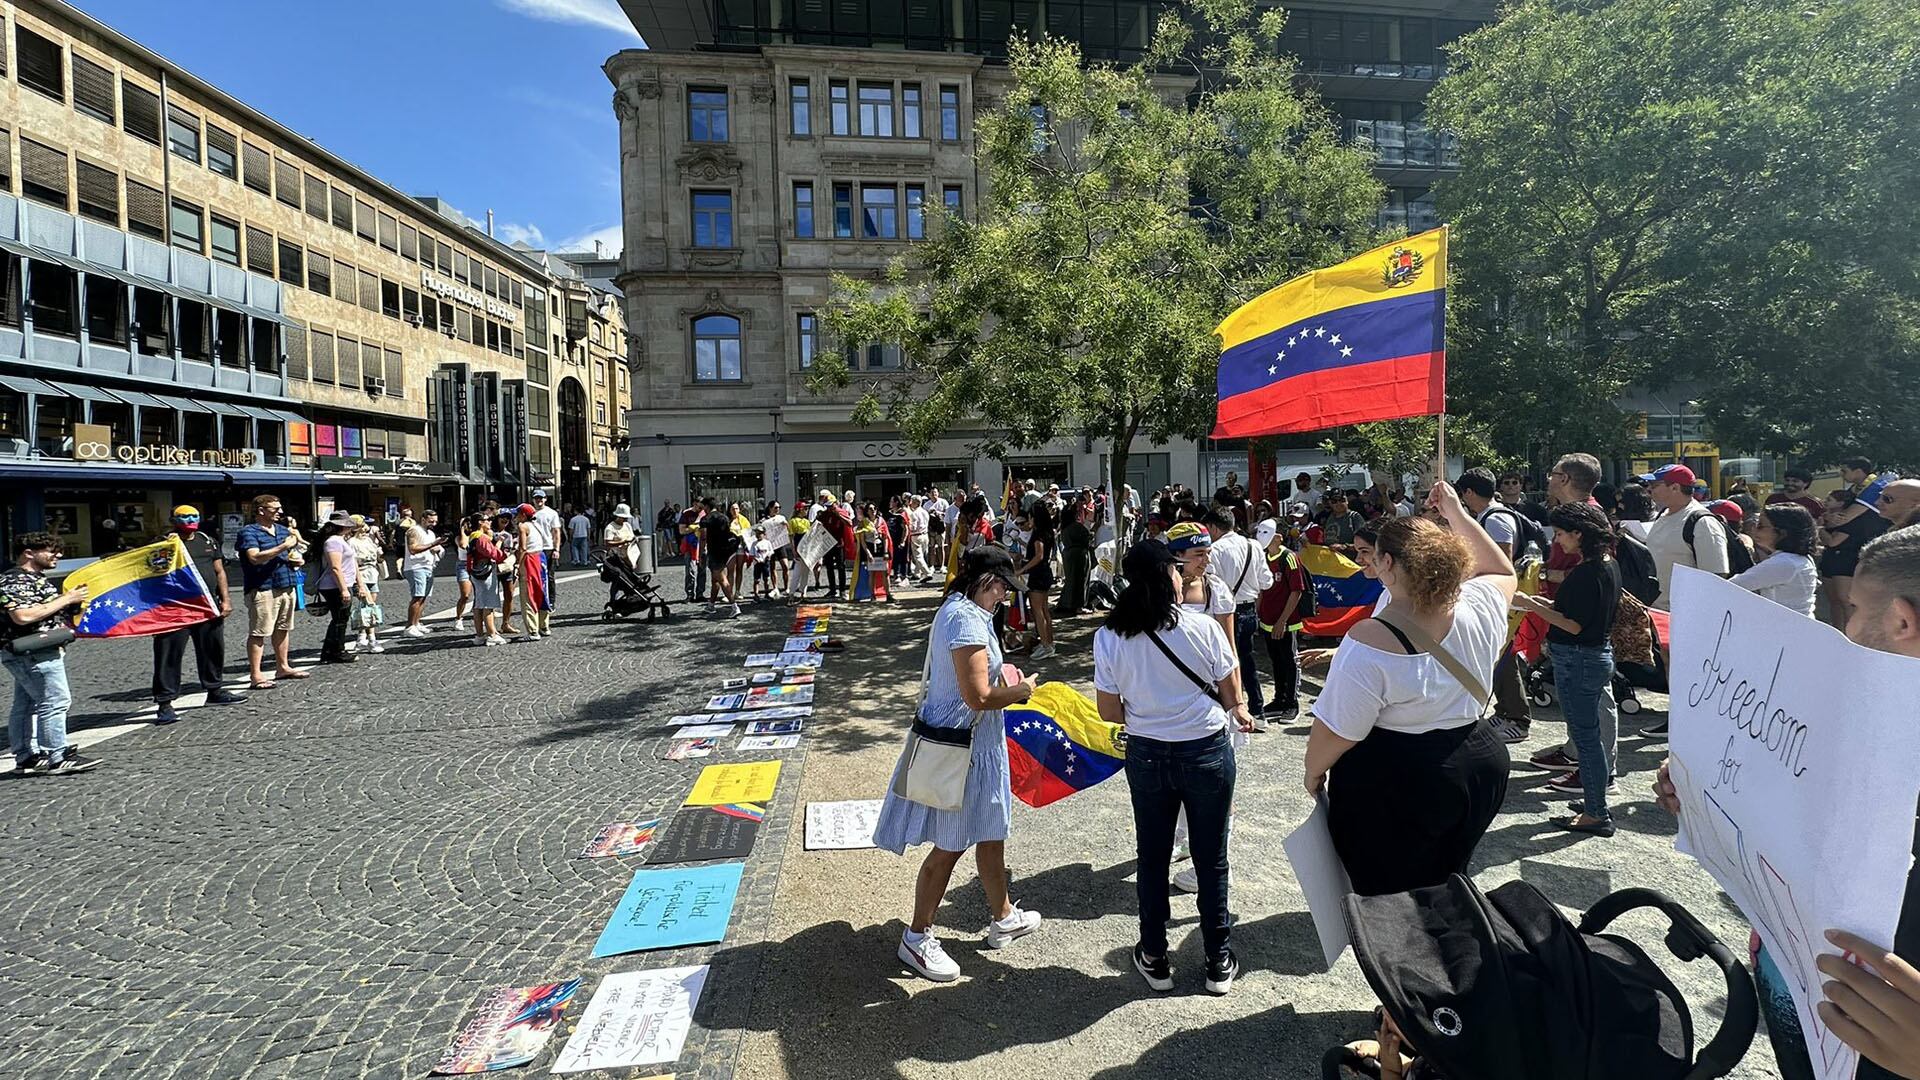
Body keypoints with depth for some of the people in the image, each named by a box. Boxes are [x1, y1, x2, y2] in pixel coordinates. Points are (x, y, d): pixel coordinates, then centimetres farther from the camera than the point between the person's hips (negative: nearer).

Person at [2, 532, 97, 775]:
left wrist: (71, 600, 13)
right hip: (35, 653, -11)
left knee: (26, 705, 14)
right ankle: (57, 759, -3)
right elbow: (22, 616, -28)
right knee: (54, 702, -8)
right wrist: (66, 599, -22)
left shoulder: (32, 579, 17)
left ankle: (27, 758, 20)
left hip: (29, 654, 11)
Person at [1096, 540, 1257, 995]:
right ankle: (1218, 962, 30)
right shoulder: (1202, 627, -15)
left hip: (1146, 756, 2)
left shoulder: (1108, 637, -10)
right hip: (1207, 753, -1)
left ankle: (1154, 959, 31)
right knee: (1211, 859, 15)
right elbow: (1233, 695, -5)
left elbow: (1109, 711, -3)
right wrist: (1239, 711, 17)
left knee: (1152, 858, 18)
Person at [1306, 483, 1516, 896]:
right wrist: (1457, 515, 17)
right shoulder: (1478, 609, -7)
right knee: (1445, 888, 25)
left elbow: (1337, 732, -21)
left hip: (1393, 789, -6)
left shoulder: (1369, 643, -25)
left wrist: (1313, 772, -2)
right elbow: (1504, 572, 17)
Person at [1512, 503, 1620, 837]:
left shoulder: (1586, 573, -22)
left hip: (1578, 660, -10)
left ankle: (1596, 814, 8)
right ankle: (1597, 803, 29)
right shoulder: (1609, 564, 8)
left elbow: (1574, 625, -21)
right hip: (1600, 654, 10)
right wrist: (1546, 603, 9)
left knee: (1585, 734, -1)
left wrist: (1532, 606, -15)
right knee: (1592, 732, 18)